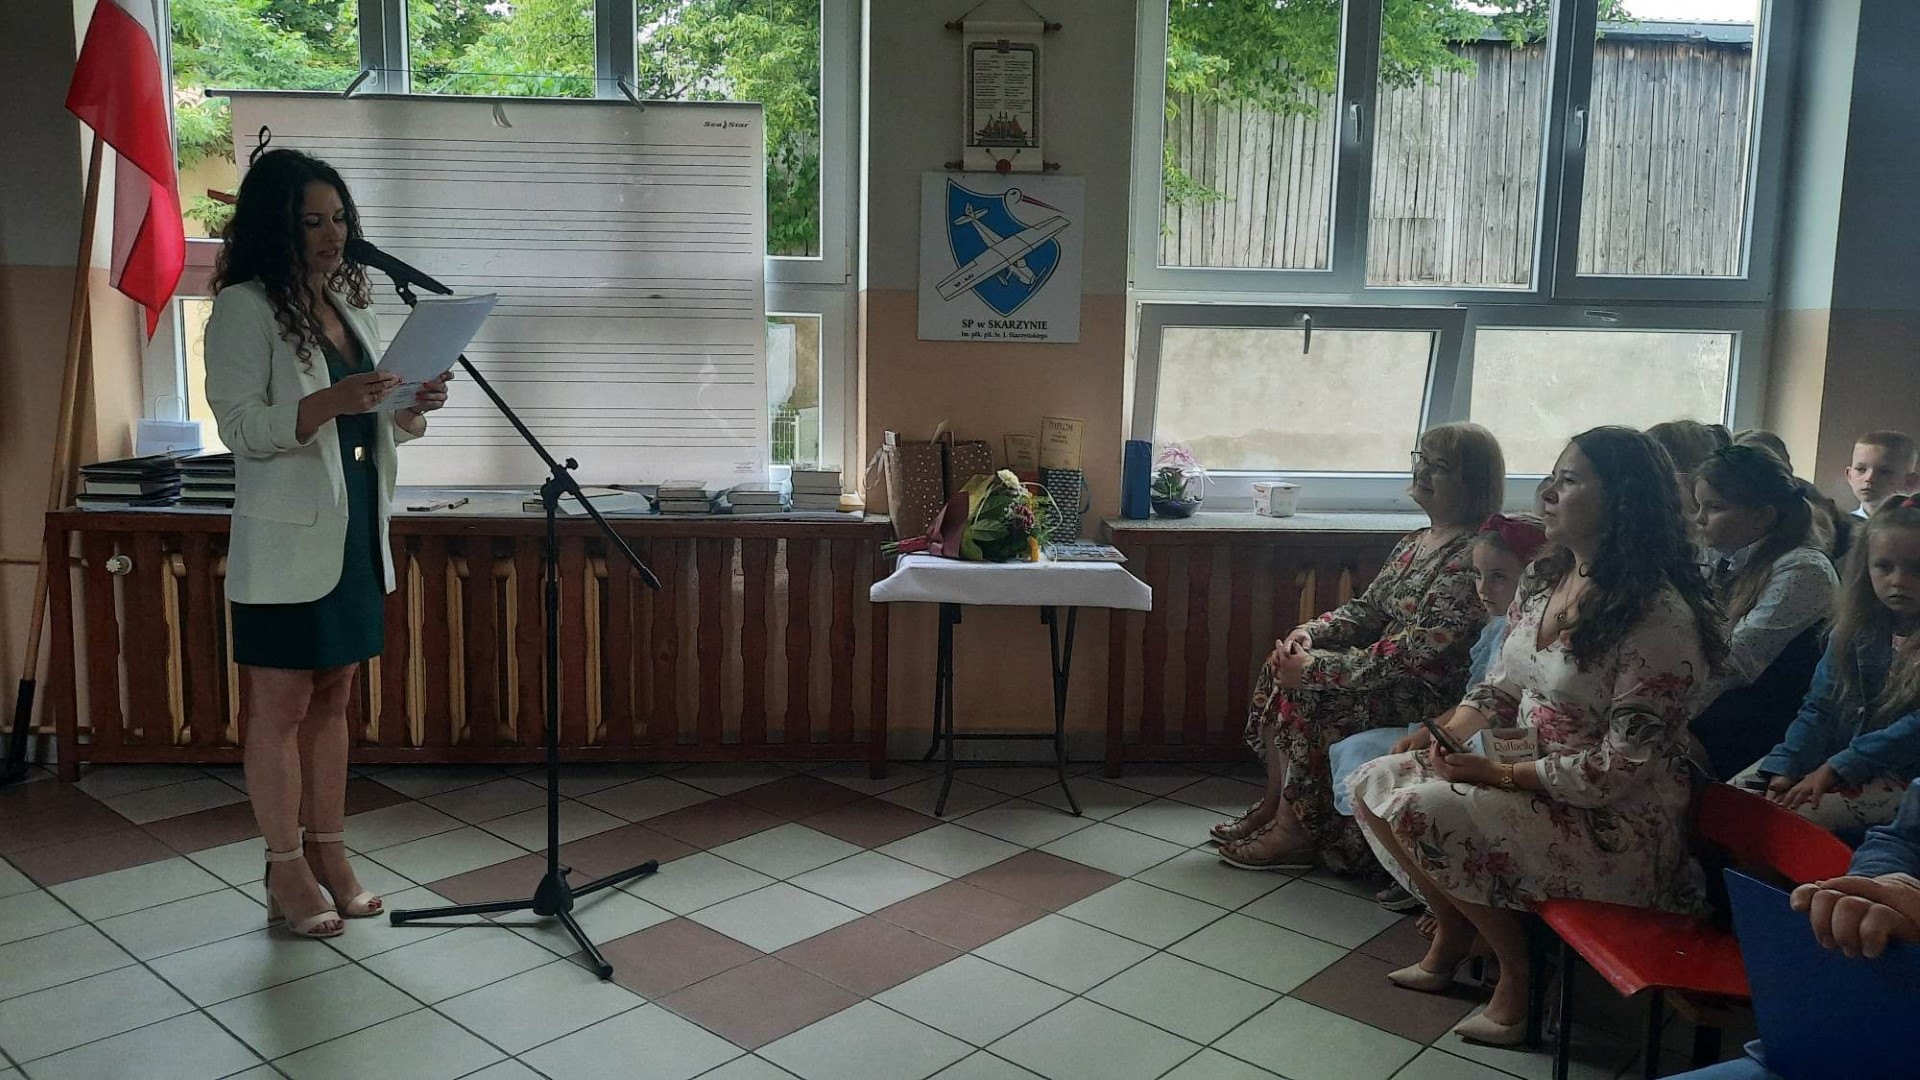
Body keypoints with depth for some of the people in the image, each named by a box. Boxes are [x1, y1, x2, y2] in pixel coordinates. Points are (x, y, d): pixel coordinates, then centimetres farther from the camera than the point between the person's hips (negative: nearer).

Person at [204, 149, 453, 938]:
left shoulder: (350, 306, 13)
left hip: (358, 534, 7)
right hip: (286, 543, -7)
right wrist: (331, 402, -29)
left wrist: (413, 408, -4)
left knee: (332, 701, 13)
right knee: (280, 707, 2)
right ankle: (287, 873, 13)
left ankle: (328, 854, 23)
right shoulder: (245, 308, -8)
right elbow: (240, 427, -15)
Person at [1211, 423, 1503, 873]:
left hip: (1430, 696, -9)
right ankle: (1274, 805, 3)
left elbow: (1415, 651, -27)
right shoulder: (1415, 543, 11)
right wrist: (1310, 632, -6)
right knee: (1281, 666, -6)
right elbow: (1366, 608, 15)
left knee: (1307, 694, -23)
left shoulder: (1470, 557, -21)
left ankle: (1294, 834, -9)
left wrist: (1315, 667, -26)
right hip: (1388, 668, 9)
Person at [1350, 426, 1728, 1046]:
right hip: (1528, 778, 9)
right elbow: (1500, 687, 14)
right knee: (1373, 784, -4)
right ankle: (1452, 938, 14)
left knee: (1421, 809, -26)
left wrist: (1501, 774, -21)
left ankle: (1516, 973, -3)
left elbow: (1623, 766, -23)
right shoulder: (1543, 580, 5)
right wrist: (1451, 731, -6)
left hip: (1615, 825, -9)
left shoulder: (1659, 616, -22)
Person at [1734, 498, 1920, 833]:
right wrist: (1786, 767, -12)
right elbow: (1819, 708, 3)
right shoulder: (1857, 629, 7)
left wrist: (1836, 768, -21)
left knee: (1790, 813, -27)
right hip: (1834, 755, 6)